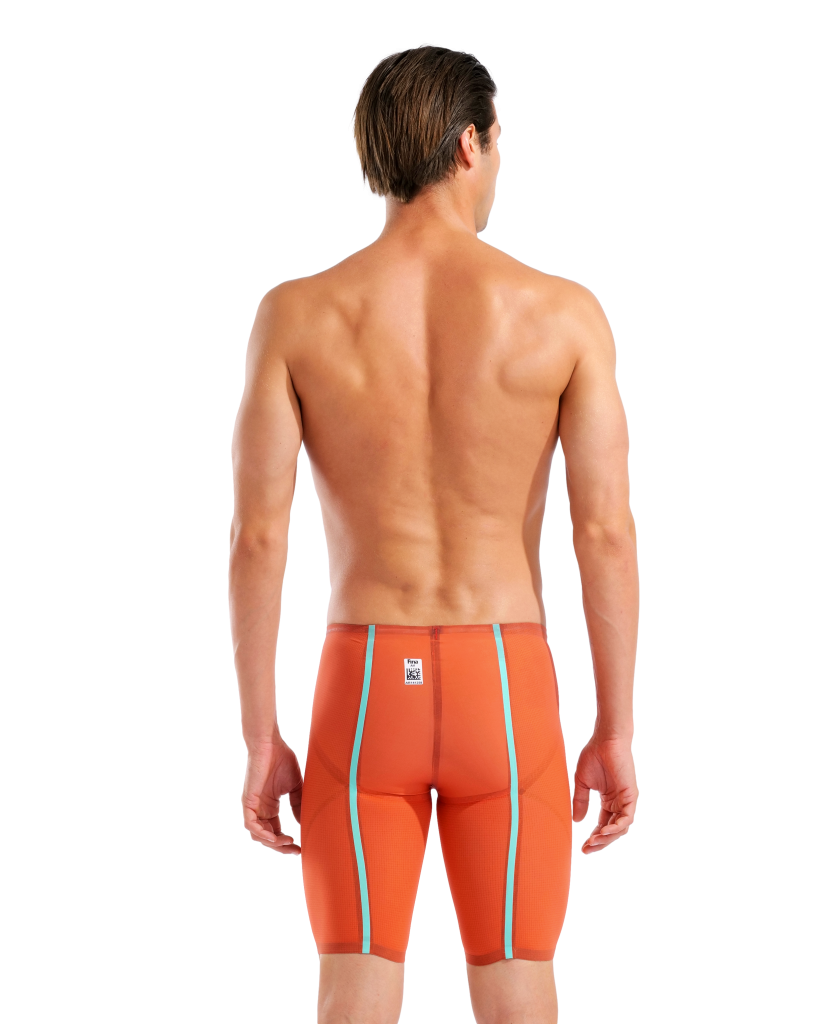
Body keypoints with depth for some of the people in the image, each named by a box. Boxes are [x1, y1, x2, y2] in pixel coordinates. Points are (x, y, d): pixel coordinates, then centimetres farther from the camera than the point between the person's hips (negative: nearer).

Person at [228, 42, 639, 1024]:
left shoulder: (295, 315, -4)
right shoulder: (564, 312, -6)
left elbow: (257, 537, -6)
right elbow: (605, 532, -7)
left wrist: (260, 740, 1)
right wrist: (615, 731, 2)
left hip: (364, 687, 1)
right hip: (506, 689, 0)